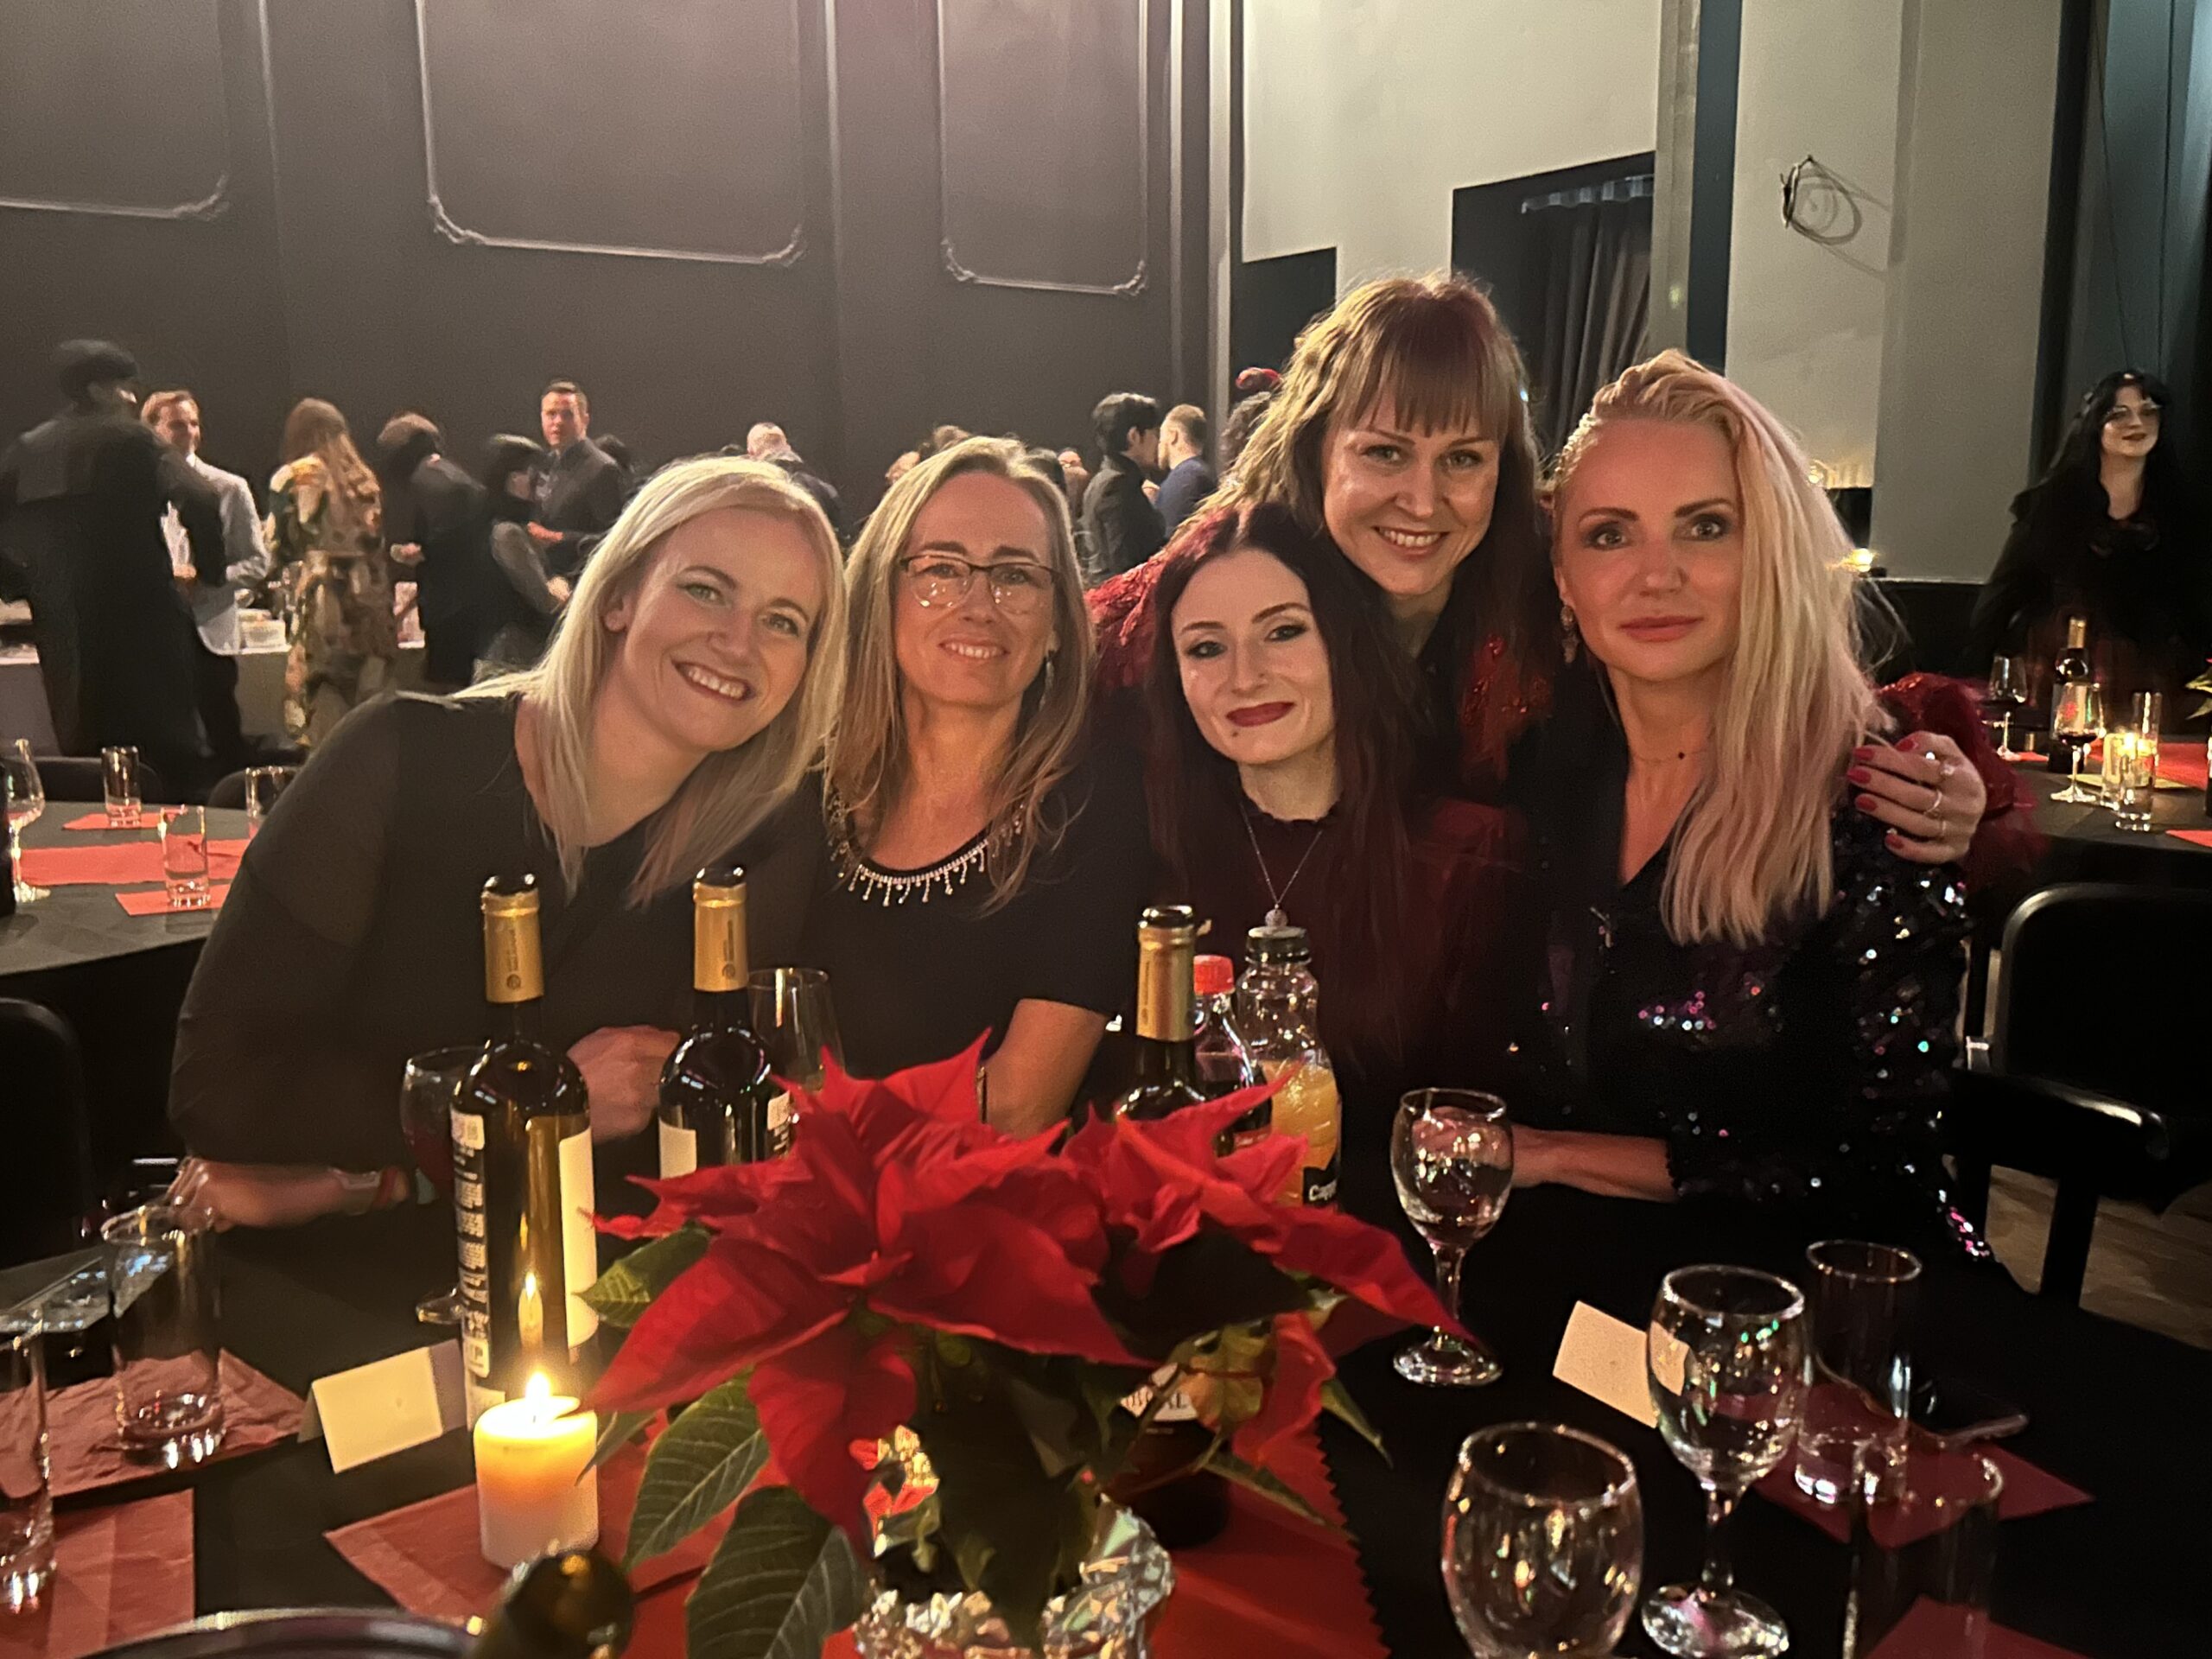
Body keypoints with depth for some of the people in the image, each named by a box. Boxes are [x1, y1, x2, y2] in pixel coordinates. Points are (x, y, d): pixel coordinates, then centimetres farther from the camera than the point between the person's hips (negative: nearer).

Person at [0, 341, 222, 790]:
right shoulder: (133, 440, -6)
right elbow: (201, 503, -18)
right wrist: (208, 569, -4)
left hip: (64, 632, 5)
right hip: (143, 622, -5)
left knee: (85, 757, 11)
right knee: (172, 753, 1)